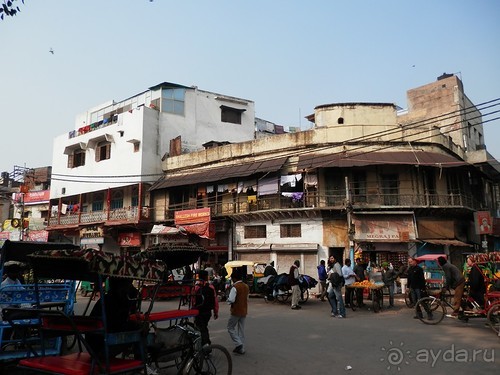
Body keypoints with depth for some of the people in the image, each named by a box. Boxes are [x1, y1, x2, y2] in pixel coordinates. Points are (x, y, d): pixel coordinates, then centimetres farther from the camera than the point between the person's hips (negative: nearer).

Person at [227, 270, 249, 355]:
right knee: (241, 330, 13)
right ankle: (241, 348, 16)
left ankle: (238, 344, -4)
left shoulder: (235, 287, -17)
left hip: (236, 311, -7)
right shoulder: (246, 286, 7)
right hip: (244, 311, 7)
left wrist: (228, 300, -3)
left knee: (230, 328, 8)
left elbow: (231, 300, -23)